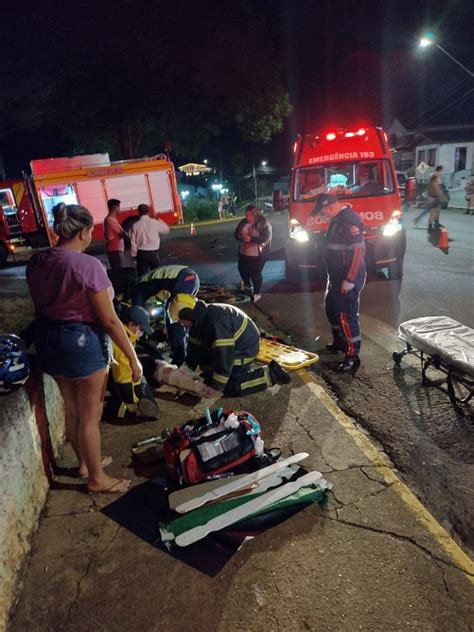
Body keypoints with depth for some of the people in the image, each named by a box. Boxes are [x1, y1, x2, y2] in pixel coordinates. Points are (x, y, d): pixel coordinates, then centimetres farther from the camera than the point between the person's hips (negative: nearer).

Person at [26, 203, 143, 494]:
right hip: (84, 341, -7)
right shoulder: (88, 265, -22)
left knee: (72, 409, 23)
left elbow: (42, 305, 12)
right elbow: (109, 320, -21)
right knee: (90, 415, 9)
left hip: (48, 339, 8)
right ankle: (97, 478, 27)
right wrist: (133, 357, -13)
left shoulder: (36, 262, 0)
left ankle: (84, 462, 43)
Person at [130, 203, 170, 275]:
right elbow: (166, 230, 10)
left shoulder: (135, 225, -4)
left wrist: (134, 254, 9)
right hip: (154, 252, 0)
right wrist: (159, 220, 22)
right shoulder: (154, 222, -6)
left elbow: (133, 242, -2)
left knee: (142, 275, 6)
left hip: (141, 253, 0)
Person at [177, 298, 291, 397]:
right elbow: (195, 345, 9)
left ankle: (270, 374, -9)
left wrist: (217, 386, -29)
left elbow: (224, 354, -35)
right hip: (231, 346, 9)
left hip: (244, 347, -9)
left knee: (231, 388, -14)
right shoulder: (199, 319, -3)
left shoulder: (215, 321, -35)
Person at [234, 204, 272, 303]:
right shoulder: (243, 222, 5)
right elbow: (236, 234, 9)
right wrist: (241, 237, -16)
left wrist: (251, 239, -31)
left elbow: (266, 237, -23)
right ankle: (247, 286, 49)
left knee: (255, 274, -1)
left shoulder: (264, 224, -13)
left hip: (257, 255, -7)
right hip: (244, 253, 7)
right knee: (242, 270, 21)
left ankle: (257, 293, 17)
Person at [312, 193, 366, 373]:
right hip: (336, 276, 11)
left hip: (348, 278, -11)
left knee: (347, 316, -8)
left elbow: (358, 250, -26)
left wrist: (350, 280, -26)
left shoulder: (349, 220, -21)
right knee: (332, 309, 21)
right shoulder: (337, 219, 11)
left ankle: (352, 356, 1)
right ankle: (339, 341, 39)